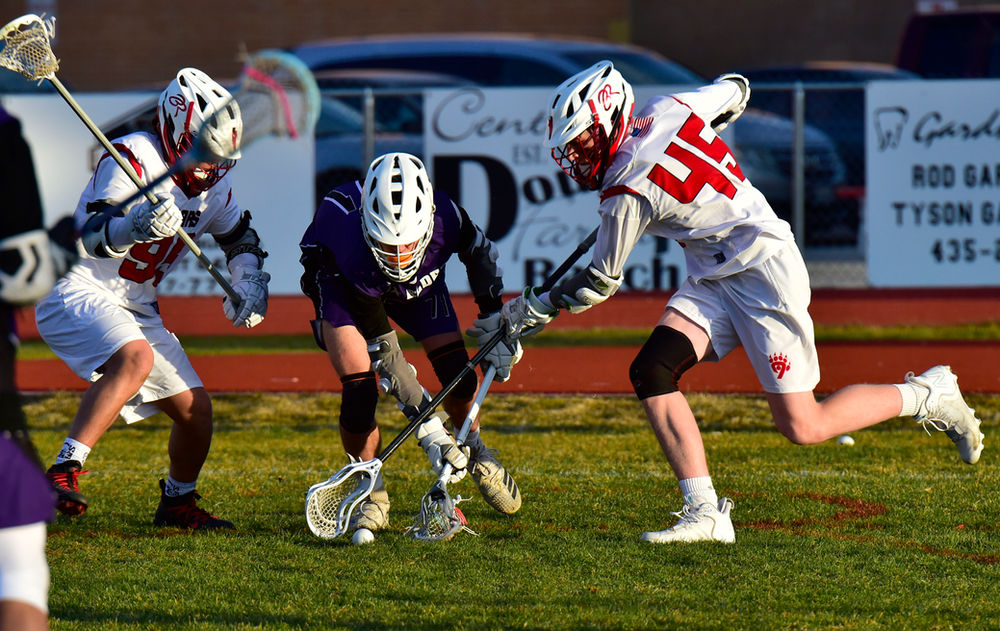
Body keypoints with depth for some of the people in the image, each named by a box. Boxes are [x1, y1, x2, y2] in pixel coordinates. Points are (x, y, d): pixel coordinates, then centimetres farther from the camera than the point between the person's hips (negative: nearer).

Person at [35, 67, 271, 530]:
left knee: (195, 409, 5)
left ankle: (178, 503, 31)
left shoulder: (212, 184, 6)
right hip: (76, 290, -8)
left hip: (134, 307, 8)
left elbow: (241, 239, 24)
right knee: (136, 358, -36)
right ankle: (65, 471, -38)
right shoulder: (134, 157, -19)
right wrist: (133, 227, -51)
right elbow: (93, 236, -31)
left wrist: (249, 285, 5)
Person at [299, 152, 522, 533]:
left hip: (419, 285, 3)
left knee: (455, 369, -8)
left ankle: (477, 455, 21)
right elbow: (384, 357, -35)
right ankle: (371, 495, 3)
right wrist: (429, 432, -35)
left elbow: (479, 252, -8)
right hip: (341, 280, -3)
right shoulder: (354, 245, -44)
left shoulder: (444, 217, -37)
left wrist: (494, 320, -5)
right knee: (359, 393, -19)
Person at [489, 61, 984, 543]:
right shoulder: (664, 111, -2)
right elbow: (736, 92, 18)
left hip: (766, 273, -10)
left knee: (803, 428, -6)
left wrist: (530, 310, 5)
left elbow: (600, 283, -8)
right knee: (650, 373, -8)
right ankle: (705, 513, -8)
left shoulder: (627, 192, -22)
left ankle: (929, 396, 13)